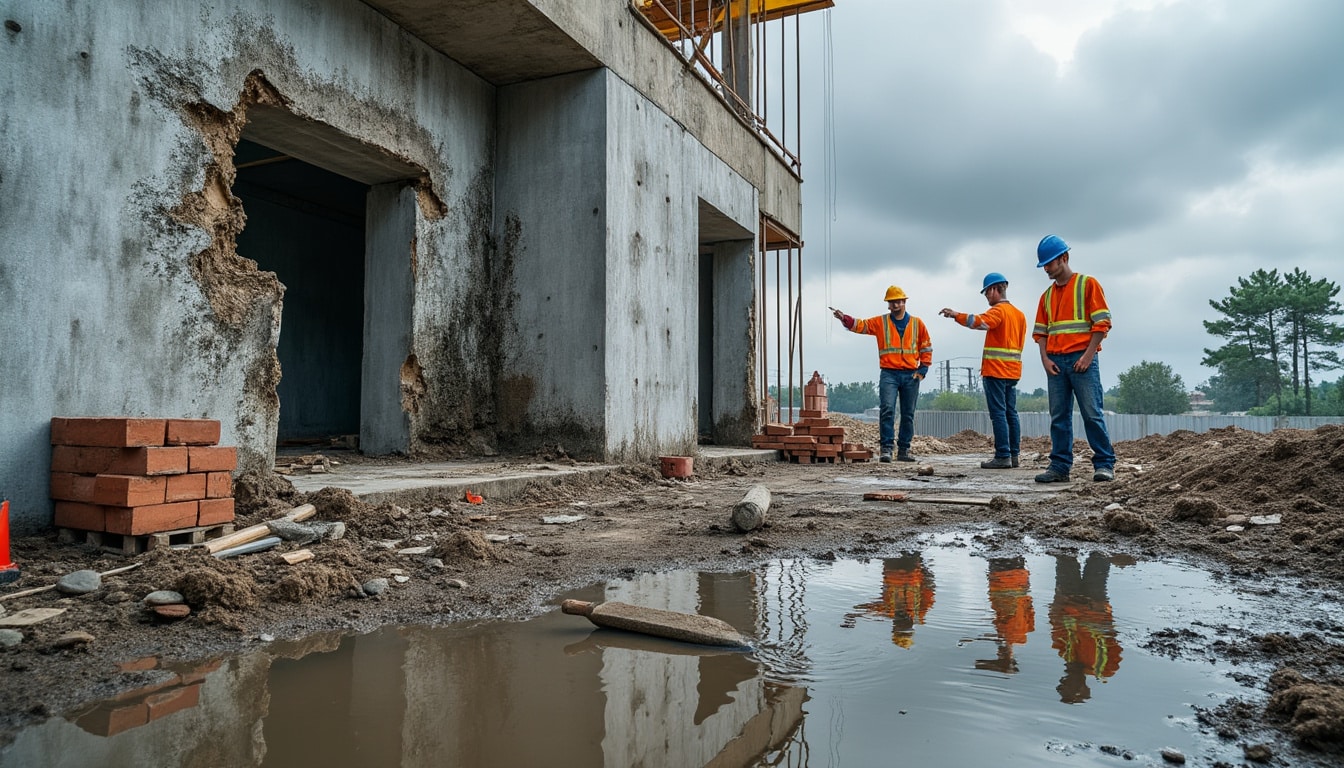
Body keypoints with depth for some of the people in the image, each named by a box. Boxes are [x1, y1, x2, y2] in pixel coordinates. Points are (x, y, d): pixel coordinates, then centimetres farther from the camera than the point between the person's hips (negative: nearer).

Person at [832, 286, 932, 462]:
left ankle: (904, 450, 16)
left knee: (908, 414, 7)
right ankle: (886, 449, -13)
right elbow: (860, 325, -5)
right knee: (887, 410, -15)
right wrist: (844, 319, -23)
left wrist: (923, 370, 3)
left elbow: (926, 348, 13)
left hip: (911, 375, 2)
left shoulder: (917, 323, 10)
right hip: (889, 374, -2)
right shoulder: (880, 322, 7)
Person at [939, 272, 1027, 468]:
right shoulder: (1019, 314, 17)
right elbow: (1020, 343, 20)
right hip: (1013, 370, 9)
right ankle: (1013, 455, 11)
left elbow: (979, 322, -29)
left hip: (995, 370, -9)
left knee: (998, 413, -8)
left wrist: (956, 315, -27)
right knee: (1011, 413, 10)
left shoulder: (998, 310, -9)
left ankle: (1002, 456, -9)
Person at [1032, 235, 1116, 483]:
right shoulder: (1047, 295, 17)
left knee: (1092, 413, -6)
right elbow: (1040, 332, 17)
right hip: (1055, 362, 5)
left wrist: (1088, 355, -12)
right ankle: (1060, 466, 7)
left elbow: (1101, 323, -4)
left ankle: (1105, 464, 2)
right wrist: (1045, 358, 1)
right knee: (1059, 416, 4)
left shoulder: (1087, 284, 2)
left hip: (1081, 360, -5)